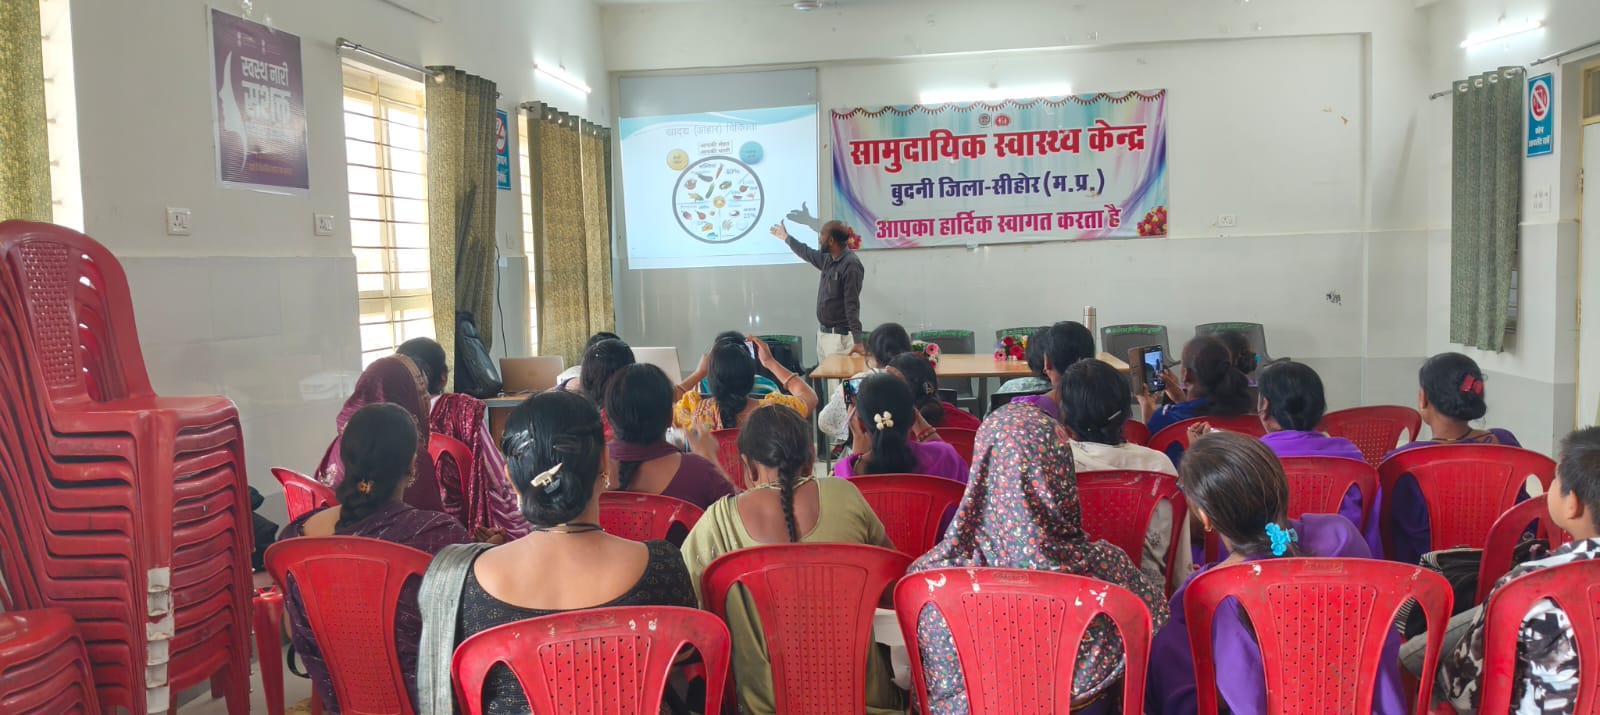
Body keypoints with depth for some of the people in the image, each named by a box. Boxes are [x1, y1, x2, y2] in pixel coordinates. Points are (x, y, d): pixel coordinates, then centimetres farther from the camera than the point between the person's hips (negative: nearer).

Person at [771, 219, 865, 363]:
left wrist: (857, 341, -27)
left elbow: (852, 305, -22)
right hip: (822, 333, 9)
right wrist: (786, 237, 45)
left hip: (840, 336, -9)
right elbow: (808, 253, 32)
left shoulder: (851, 264, -17)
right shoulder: (828, 259, 9)